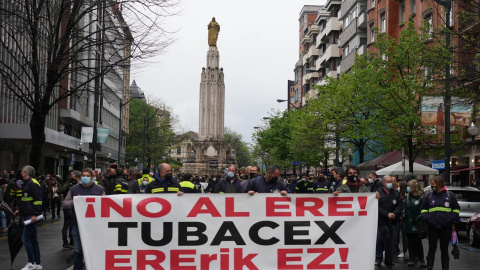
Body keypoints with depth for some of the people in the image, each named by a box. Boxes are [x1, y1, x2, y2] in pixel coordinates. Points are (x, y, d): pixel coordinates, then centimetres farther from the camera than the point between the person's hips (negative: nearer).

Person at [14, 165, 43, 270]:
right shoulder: (26, 183, 18)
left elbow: (38, 200, -18)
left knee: (26, 238, -9)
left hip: (31, 216, -10)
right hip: (26, 215, 10)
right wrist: (20, 210, 21)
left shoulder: (33, 183, -13)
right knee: (33, 239, 11)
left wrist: (35, 214, -23)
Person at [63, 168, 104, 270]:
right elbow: (65, 204, 6)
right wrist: (74, 201, -12)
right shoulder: (73, 189, 9)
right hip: (77, 224, 1)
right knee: (77, 250, 9)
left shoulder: (99, 190, 6)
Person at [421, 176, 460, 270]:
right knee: (432, 248, 5)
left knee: (444, 249, 9)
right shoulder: (429, 196, 7)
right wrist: (425, 217, -1)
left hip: (446, 227, -1)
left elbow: (456, 208, 9)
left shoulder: (450, 195, 2)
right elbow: (424, 208, 15)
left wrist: (452, 218, -4)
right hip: (432, 227, 1)